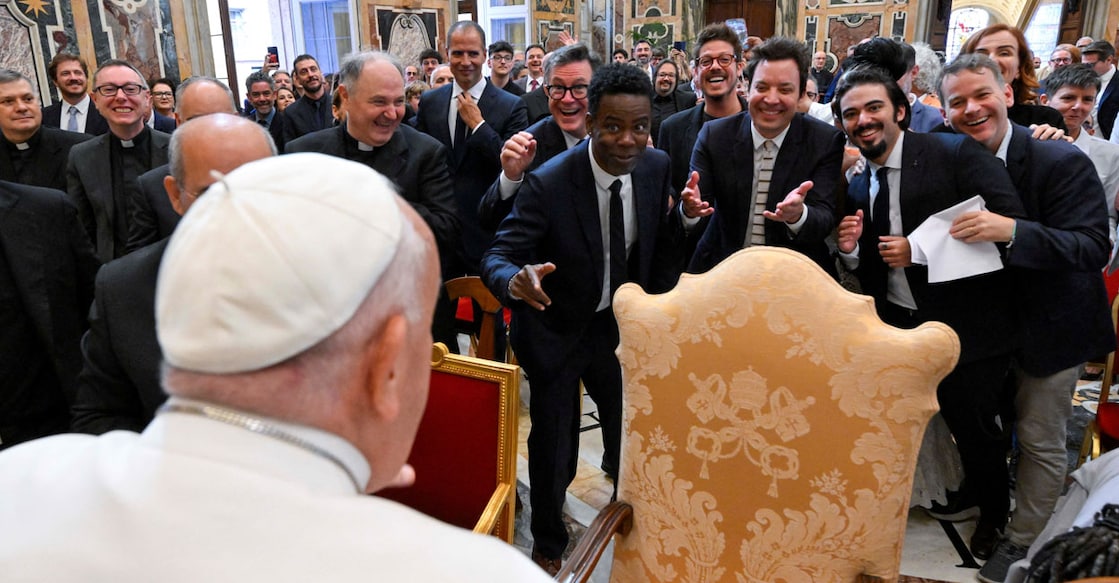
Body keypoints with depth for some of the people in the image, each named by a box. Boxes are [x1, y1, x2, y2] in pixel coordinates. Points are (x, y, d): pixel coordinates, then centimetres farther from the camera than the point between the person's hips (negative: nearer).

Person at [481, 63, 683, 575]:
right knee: (553, 449, 5)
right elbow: (497, 258, -28)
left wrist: (654, 310, -2)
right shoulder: (548, 183, -27)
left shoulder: (657, 167, -11)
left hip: (619, 323, 4)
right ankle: (548, 543, 34)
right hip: (555, 330, -4)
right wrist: (516, 280, -48)